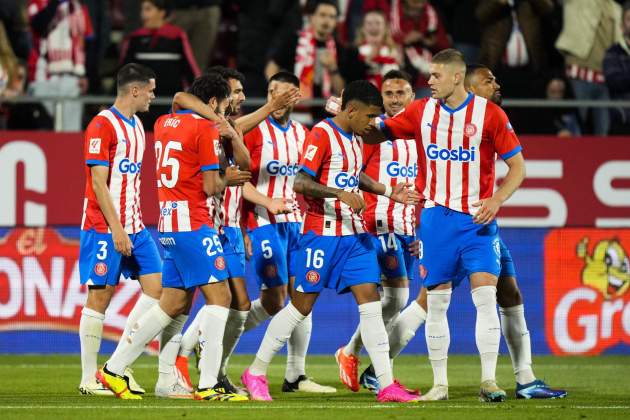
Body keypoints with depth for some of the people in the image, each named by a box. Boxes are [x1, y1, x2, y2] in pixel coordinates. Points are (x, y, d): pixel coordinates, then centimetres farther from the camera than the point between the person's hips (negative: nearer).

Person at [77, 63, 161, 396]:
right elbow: (98, 183, -15)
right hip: (105, 228, -9)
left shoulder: (137, 126, 15)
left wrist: (135, 224, 17)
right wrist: (117, 229, -18)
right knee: (100, 296, -5)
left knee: (156, 287, 1)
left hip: (133, 227, 9)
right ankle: (88, 378, 1)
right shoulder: (102, 126, -12)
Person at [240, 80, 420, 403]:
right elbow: (300, 183, -22)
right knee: (302, 305, -1)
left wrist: (388, 192, 31)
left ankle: (386, 385, -4)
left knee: (370, 301, -2)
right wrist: (341, 194, -30)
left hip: (354, 234, 8)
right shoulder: (322, 134, -13)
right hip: (322, 233, -8)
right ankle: (256, 373, 12)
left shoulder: (355, 139, 14)